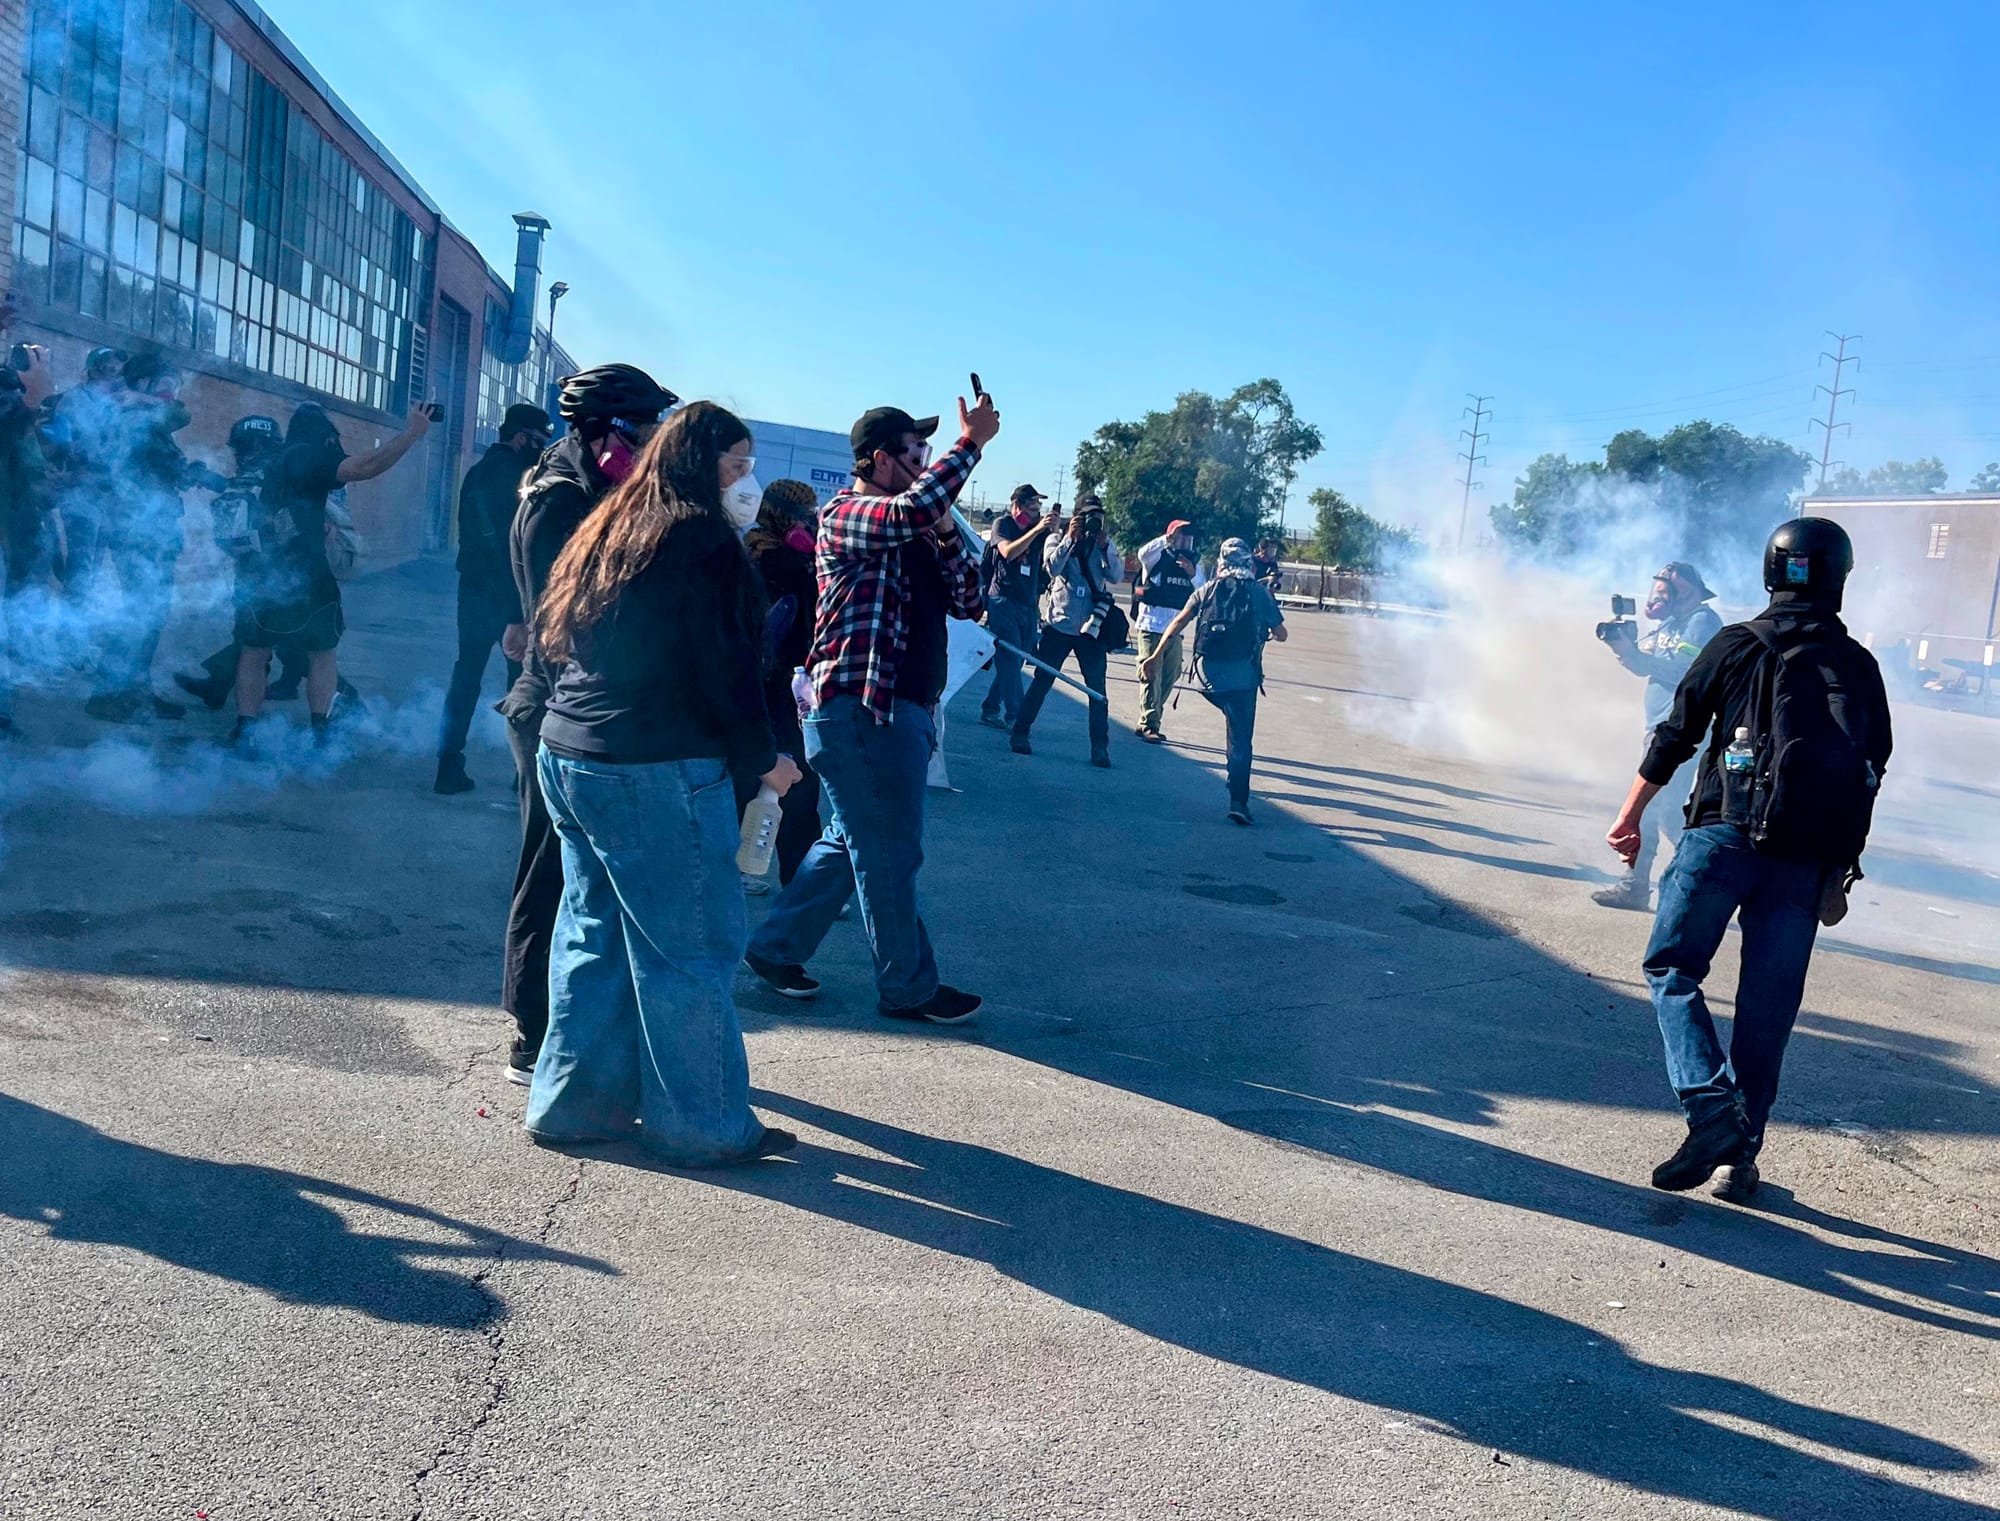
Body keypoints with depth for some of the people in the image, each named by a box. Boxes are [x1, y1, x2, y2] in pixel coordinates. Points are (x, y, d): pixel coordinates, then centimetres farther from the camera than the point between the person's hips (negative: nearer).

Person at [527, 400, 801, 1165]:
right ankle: (703, 1125, 9)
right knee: (691, 944, 0)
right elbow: (723, 667, -15)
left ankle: (573, 1100, 22)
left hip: (566, 756, 9)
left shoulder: (605, 530, 13)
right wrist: (762, 758, -3)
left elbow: (555, 639, 19)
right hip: (656, 771, -9)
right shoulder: (700, 538, -12)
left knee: (594, 935, 16)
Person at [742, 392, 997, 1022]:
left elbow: (968, 602, 10)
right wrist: (971, 442, -21)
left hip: (905, 710, 9)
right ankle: (908, 988, 13)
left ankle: (776, 948, 29)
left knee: (851, 842, 17)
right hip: (861, 711, -9)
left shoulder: (913, 536, 17)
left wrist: (946, 533, -3)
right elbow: (914, 508, -30)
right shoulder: (844, 515, -9)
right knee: (889, 853, 1)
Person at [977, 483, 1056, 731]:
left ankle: (990, 711, 15)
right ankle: (1014, 716, -12)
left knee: (1012, 663, 6)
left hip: (1028, 605, 5)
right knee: (1009, 659, -11)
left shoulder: (1038, 529, 12)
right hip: (1003, 601, -5)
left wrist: (1056, 531, -17)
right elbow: (1008, 552, -18)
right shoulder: (1002, 523, 0)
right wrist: (1037, 530, -21)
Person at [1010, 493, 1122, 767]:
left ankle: (1100, 747, 3)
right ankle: (1019, 733, 12)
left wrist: (1105, 547, -13)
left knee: (1098, 689, -1)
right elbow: (1052, 567, -13)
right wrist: (1070, 538, -15)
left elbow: (1114, 576, -3)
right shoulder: (1058, 541, 5)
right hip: (1059, 625, -2)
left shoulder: (1104, 545, 9)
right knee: (1042, 682, 2)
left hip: (1091, 629, 2)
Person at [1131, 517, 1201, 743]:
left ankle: (1147, 722, 22)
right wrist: (1168, 538, -27)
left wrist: (1193, 573, -12)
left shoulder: (1193, 562, 11)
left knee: (1169, 677, 10)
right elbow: (1143, 553, -28)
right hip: (1152, 626, -6)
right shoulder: (1158, 558, -5)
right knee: (1152, 677, -7)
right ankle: (1149, 725, -5)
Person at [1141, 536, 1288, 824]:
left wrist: (1157, 655, -1)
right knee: (1240, 741, 1)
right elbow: (1281, 635, 16)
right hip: (1242, 674, -2)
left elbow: (1178, 623, 2)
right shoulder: (1260, 593, 10)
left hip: (1208, 672, 2)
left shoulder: (1207, 591, 13)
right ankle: (1238, 802, -5)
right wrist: (1268, 630, 38)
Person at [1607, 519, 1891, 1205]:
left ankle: (1713, 1108, -11)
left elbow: (1674, 737, 3)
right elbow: (1870, 775, 11)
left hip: (1724, 835, -3)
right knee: (1768, 1006, 8)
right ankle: (1741, 1153, 13)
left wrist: (1630, 815, 14)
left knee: (1672, 968, 8)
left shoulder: (1735, 646, 1)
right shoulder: (1860, 667, 10)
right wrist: (1840, 873, 16)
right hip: (1806, 858, 3)